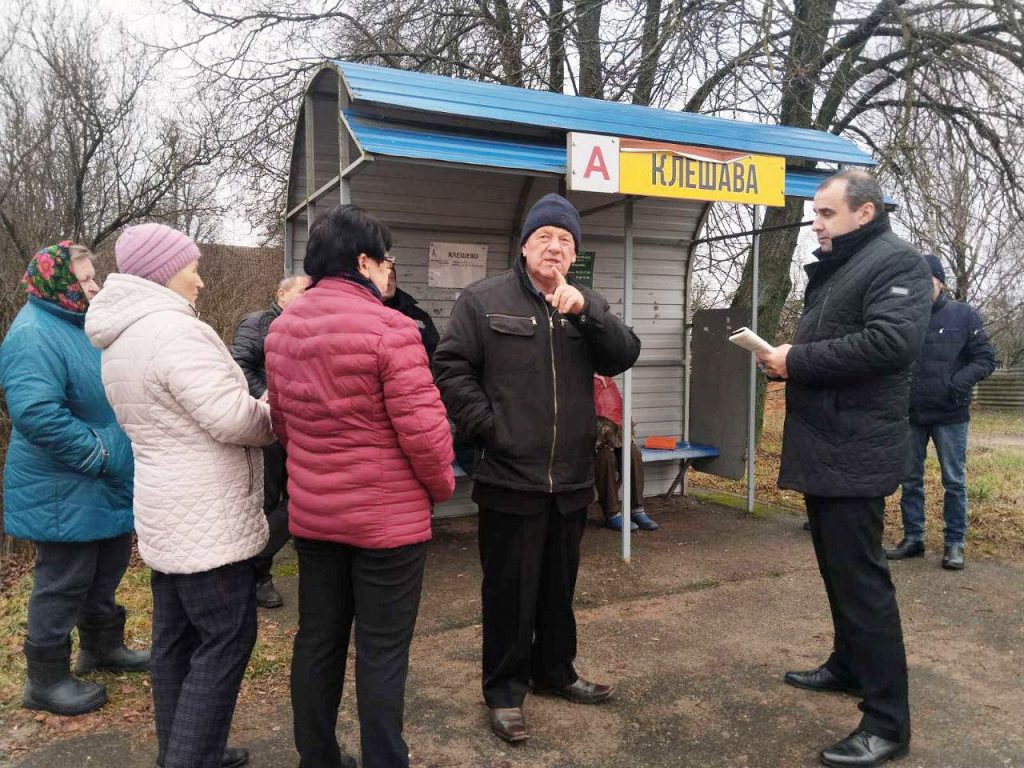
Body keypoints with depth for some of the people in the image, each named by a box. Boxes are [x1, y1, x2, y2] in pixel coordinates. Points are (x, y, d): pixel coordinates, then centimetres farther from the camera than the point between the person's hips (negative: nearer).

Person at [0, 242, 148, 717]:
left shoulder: (74, 324, 11)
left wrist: (111, 452, 15)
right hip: (65, 494, -10)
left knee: (107, 568, 22)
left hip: (103, 488, 10)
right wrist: (98, 454, -25)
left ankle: (103, 646, 41)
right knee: (63, 583, 3)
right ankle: (46, 681, 21)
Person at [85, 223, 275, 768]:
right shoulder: (176, 331, -20)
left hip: (166, 513, 10)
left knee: (176, 636, 17)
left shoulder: (121, 340, 13)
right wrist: (275, 418, -3)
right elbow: (232, 418, -24)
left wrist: (254, 411, 12)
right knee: (226, 639, 0)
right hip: (207, 517, -10)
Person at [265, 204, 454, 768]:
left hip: (311, 514, 7)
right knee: (382, 653, 7)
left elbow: (281, 422, 11)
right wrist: (442, 486, -3)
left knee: (317, 641, 18)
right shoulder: (389, 328, -19)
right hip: (388, 518, -6)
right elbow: (422, 427, -20)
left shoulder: (281, 330, 4)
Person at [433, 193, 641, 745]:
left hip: (571, 480, 5)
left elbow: (623, 357, -5)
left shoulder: (586, 305, 9)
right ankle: (504, 690, 24)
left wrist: (585, 310, -18)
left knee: (559, 586, 20)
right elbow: (450, 367, -6)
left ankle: (555, 670, 39)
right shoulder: (484, 300, -3)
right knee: (509, 590, 7)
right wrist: (486, 425, -13)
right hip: (510, 479, -4)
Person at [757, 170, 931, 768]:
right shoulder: (834, 269, 20)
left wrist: (798, 360, -19)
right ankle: (849, 665, 36)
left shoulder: (897, 262, -10)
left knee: (861, 577, -6)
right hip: (825, 448, 10)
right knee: (839, 569, 20)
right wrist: (787, 358, 4)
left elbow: (892, 341, -25)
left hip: (855, 452, -10)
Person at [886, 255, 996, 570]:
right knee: (911, 480, 10)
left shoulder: (964, 315, -2)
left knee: (954, 482, 5)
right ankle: (913, 538, 21)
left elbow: (986, 359, -4)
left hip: (950, 415, -2)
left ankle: (954, 544, 15)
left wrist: (957, 384, -18)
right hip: (911, 415, 3)